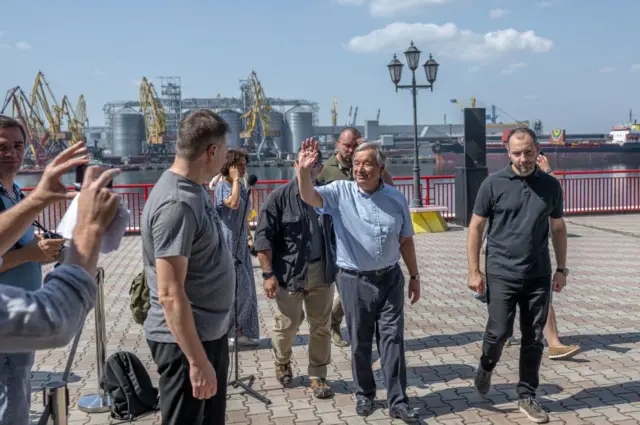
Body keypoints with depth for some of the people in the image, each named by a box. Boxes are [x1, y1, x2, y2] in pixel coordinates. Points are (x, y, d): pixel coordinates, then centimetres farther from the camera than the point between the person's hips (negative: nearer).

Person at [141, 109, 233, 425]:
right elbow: (170, 294, -26)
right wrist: (197, 361, -25)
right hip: (186, 340, -10)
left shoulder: (194, 189, 5)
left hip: (209, 332, 10)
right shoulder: (177, 203, -25)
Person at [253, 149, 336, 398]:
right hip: (289, 272, -3)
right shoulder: (279, 196, -8)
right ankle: (282, 363, 39)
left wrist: (337, 265, 9)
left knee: (321, 327, 9)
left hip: (322, 272, 3)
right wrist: (268, 273, -13)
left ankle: (318, 376, 23)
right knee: (288, 325, 11)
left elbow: (335, 234, 12)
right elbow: (263, 237, -9)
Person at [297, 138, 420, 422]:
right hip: (354, 280, -1)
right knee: (360, 342, 12)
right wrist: (304, 171, -45)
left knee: (392, 340, 5)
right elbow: (309, 197, -25)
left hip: (390, 278, 1)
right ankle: (364, 394, 32)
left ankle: (398, 401, 15)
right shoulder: (340, 192, -7)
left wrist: (414, 276, 10)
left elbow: (405, 240, 9)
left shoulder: (396, 198, 0)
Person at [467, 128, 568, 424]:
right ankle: (486, 367, 30)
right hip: (502, 274, -3)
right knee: (499, 332, -3)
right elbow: (475, 227, -3)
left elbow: (558, 229, 13)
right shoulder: (493, 184, -5)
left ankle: (527, 396, 23)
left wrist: (561, 269, 11)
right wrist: (474, 271, -7)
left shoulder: (551, 185, 4)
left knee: (534, 339, 8)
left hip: (539, 276, 3)